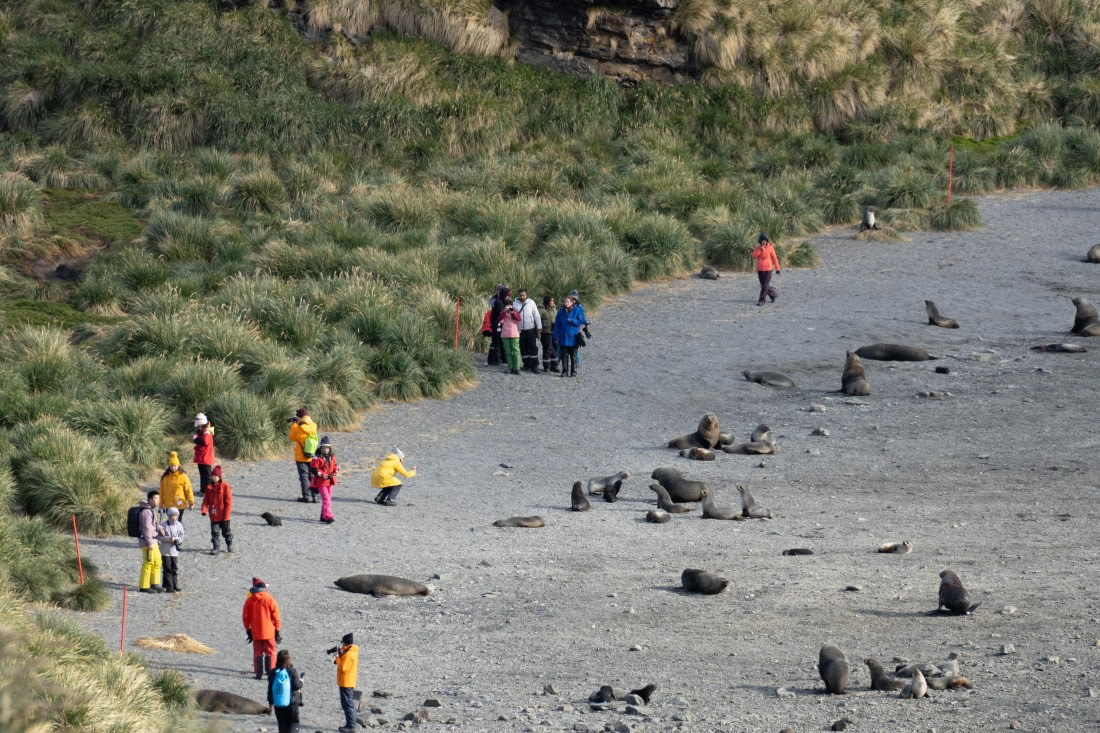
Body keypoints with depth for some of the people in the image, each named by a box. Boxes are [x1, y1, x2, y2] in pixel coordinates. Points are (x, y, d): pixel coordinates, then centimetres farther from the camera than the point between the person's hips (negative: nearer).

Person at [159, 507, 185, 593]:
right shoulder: (164, 525, -6)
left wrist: (177, 539, -18)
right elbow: (160, 537, -9)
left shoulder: (179, 525, 4)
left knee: (175, 569, 9)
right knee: (168, 569, -2)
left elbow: (181, 536, 3)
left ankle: (175, 586, 18)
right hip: (166, 551, -3)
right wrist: (169, 539, -22)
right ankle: (169, 587, 1)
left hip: (175, 551, 3)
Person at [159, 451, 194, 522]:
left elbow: (188, 490, -3)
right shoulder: (165, 477, 3)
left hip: (180, 505, -3)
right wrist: (161, 504, 13)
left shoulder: (183, 476, -6)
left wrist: (191, 503, -2)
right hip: (169, 505, 3)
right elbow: (162, 491, 10)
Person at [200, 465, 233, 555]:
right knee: (214, 532, 0)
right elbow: (206, 500, 4)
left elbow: (229, 501, -10)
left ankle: (229, 546, 30)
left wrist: (227, 514, -13)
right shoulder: (209, 487, 2)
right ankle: (216, 547, 7)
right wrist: (204, 510, -13)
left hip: (224, 515, -3)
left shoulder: (225, 486, -11)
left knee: (226, 531, 12)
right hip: (214, 515, 3)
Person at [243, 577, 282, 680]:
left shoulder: (249, 600, -1)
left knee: (258, 653, 11)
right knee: (270, 652, 6)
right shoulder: (269, 599, -8)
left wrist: (248, 630, 12)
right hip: (268, 631, -2)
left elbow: (245, 616, 2)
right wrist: (277, 630, 3)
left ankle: (259, 673, 8)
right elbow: (276, 616, -6)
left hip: (255, 632, 2)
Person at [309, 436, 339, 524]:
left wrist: (336, 470, -2)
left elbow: (334, 466, 21)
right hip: (321, 482, -7)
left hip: (330, 481, 7)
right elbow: (313, 469, -13)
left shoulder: (332, 457, 9)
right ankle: (328, 517, -22)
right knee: (326, 499, -16)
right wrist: (321, 474, -24)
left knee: (328, 499, 13)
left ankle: (324, 516, 24)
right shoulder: (317, 458, -11)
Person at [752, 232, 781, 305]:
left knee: (765, 285, -9)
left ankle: (761, 300, -8)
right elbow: (754, 256, -9)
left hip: (768, 269, -5)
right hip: (760, 269, 5)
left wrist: (777, 268, 2)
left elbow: (774, 258, 0)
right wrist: (760, 250, -19)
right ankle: (774, 295, 32)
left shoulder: (770, 248, -4)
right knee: (763, 285, 11)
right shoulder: (757, 248, 4)